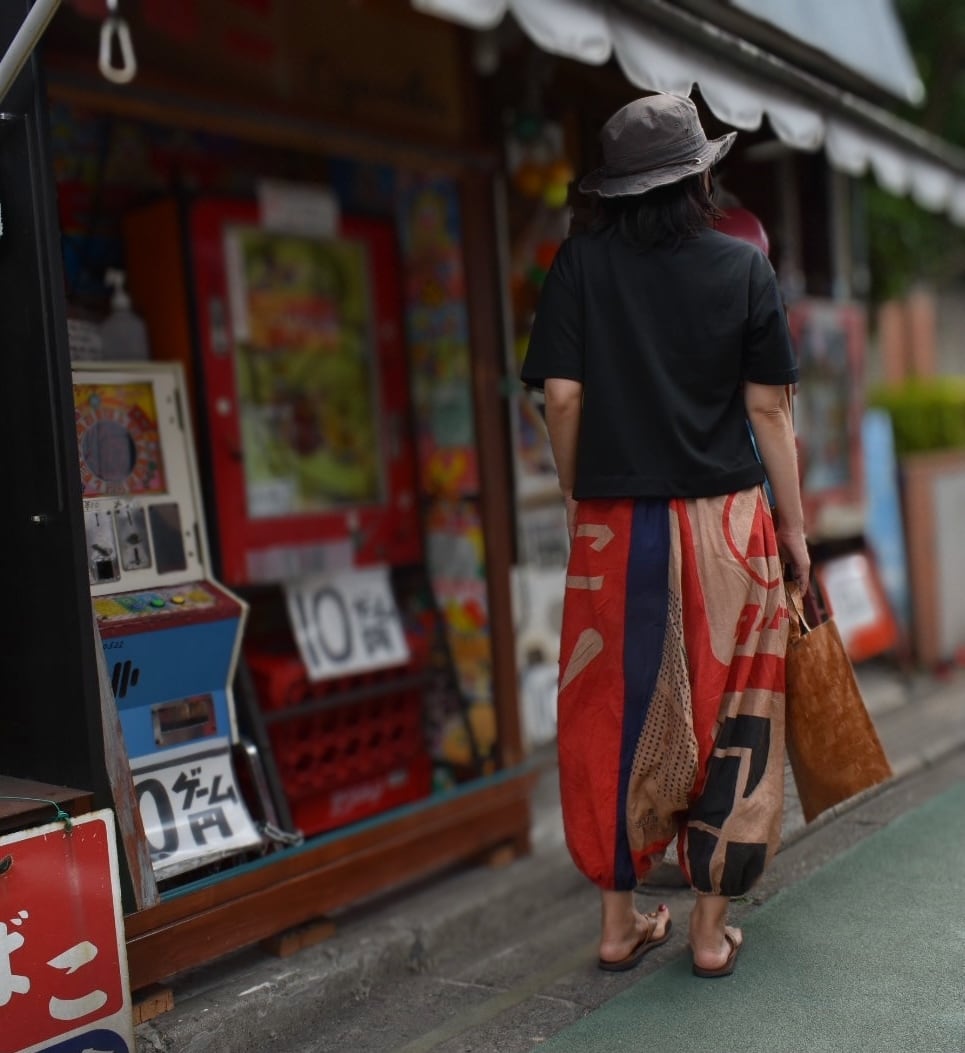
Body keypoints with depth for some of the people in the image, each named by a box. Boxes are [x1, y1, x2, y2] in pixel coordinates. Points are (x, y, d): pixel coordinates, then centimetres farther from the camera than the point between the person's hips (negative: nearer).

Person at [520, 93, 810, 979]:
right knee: (725, 721, 10)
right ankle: (712, 929, 19)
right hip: (725, 524, 0)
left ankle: (620, 922, 21)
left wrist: (577, 499, 9)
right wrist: (794, 525, 6)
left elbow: (562, 396, -5)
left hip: (615, 527, 1)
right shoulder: (744, 266, 0)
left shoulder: (581, 262, -1)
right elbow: (768, 408, -1)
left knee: (618, 719, 11)